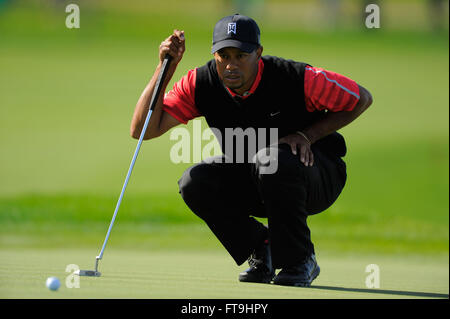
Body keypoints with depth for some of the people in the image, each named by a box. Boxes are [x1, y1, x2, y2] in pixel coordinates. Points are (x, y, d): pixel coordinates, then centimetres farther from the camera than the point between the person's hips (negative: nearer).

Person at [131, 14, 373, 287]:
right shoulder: (201, 84, -15)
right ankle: (261, 249, 1)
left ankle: (300, 261, -16)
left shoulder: (299, 79, -25)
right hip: (250, 183, 4)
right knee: (194, 182, -22)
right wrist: (166, 68, -25)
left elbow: (362, 98, -12)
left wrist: (307, 135, -20)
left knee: (271, 159, -37)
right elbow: (142, 130, -18)